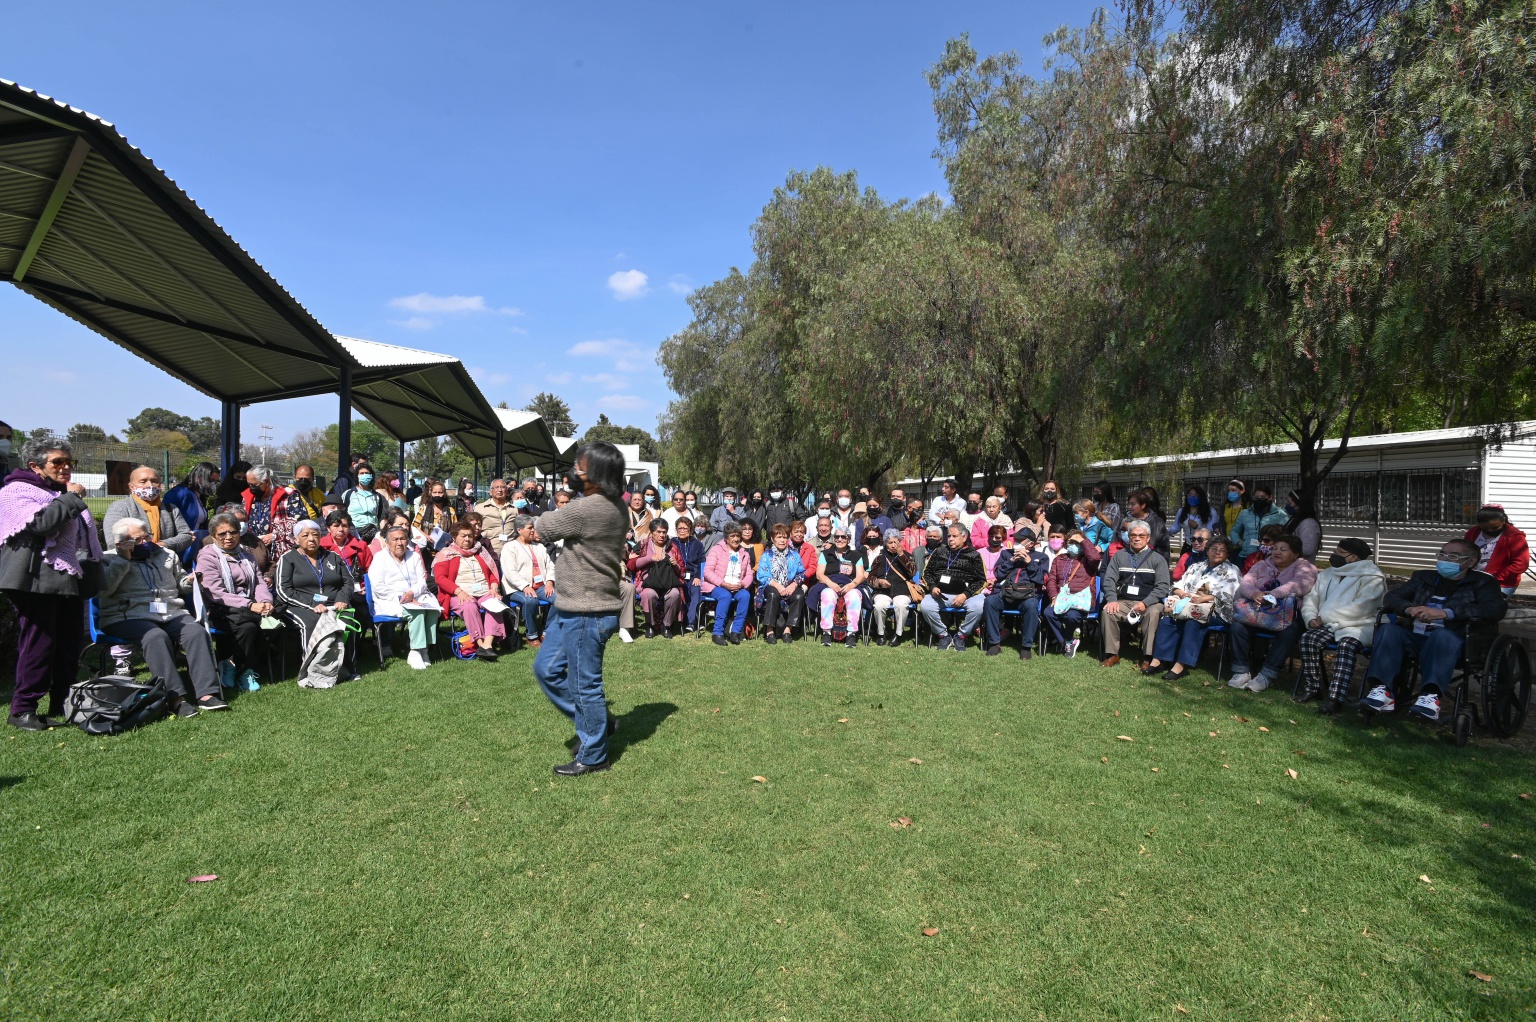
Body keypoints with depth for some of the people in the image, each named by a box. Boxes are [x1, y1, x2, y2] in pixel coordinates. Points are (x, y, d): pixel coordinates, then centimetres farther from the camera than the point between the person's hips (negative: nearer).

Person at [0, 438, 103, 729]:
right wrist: (71, 498, -13)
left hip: (69, 580, 8)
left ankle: (63, 705, 17)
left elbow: (84, 535, 27)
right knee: (38, 643, -6)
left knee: (71, 645, 8)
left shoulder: (65, 493, 21)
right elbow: (41, 522, -23)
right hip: (38, 582, -8)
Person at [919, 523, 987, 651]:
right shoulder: (939, 553, 20)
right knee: (925, 606, -28)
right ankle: (944, 635, -4)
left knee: (978, 606, -33)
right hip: (941, 593, 2)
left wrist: (966, 594, -11)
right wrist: (932, 587, -2)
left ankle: (960, 636, -6)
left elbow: (981, 580, 4)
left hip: (965, 594, -1)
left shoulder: (973, 555, 11)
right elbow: (927, 572, 19)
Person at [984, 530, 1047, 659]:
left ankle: (1026, 646, -23)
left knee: (1031, 605, -37)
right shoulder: (1006, 553, 23)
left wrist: (1029, 562, -3)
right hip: (1004, 594, 2)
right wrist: (1012, 560, 0)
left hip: (1027, 595, -2)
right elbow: (997, 574, 10)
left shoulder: (1040, 557, 19)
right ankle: (994, 643, -20)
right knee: (990, 601, -30)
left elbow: (1041, 579, 3)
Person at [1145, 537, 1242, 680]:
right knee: (1168, 618, -25)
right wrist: (1181, 593, -6)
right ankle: (1158, 660, -28)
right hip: (1188, 603, 5)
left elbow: (1228, 595, -9)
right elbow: (1178, 585, 18)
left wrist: (1203, 599, -21)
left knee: (1193, 622, -35)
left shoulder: (1231, 571, 9)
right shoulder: (1196, 566, 25)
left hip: (1215, 610, -4)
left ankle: (1182, 665, -36)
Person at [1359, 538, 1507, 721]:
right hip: (1414, 637, 4)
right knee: (1388, 630, -28)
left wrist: (1446, 613, -20)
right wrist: (1409, 609, -9)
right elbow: (1391, 598, 16)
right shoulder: (1424, 577, 27)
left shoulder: (1482, 582, 15)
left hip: (1449, 640, -3)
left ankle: (1431, 696, -50)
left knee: (1442, 634, -37)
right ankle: (1383, 692, -41)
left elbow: (1496, 609, -6)